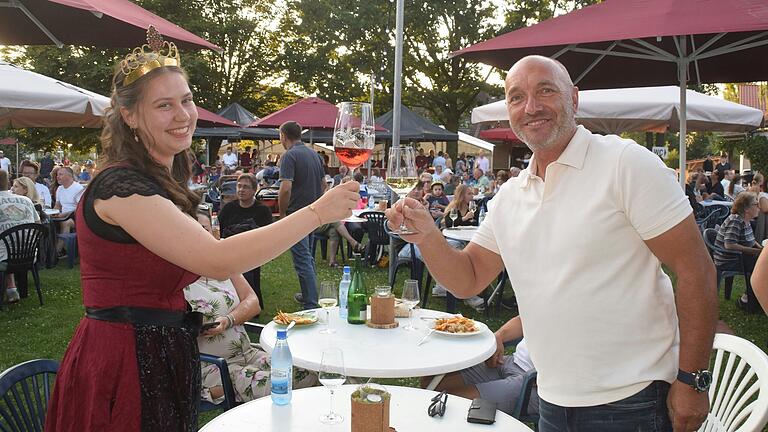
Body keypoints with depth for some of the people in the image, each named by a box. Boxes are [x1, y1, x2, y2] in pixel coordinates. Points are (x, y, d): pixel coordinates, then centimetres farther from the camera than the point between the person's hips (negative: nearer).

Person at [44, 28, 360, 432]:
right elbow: (217, 260, -30)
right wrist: (316, 213, -28)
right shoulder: (122, 186, -20)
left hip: (162, 357, 9)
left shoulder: (164, 182, 9)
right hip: (122, 364, -9)